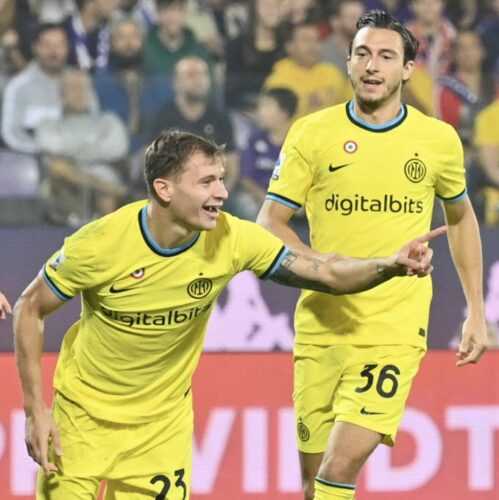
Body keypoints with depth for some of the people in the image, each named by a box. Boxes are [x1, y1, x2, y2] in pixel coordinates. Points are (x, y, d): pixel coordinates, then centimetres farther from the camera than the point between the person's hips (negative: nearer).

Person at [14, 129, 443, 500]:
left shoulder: (232, 239, -16)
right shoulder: (101, 243, -23)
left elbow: (326, 274, -10)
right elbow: (30, 308, -10)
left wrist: (391, 266, -29)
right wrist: (35, 410, -13)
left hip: (164, 422, 2)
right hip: (83, 414, -2)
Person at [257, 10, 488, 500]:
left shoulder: (439, 140, 2)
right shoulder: (311, 133, -1)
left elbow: (460, 218, 18)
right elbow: (270, 222, 0)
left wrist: (476, 312, 16)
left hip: (395, 326, -1)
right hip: (321, 323, 1)